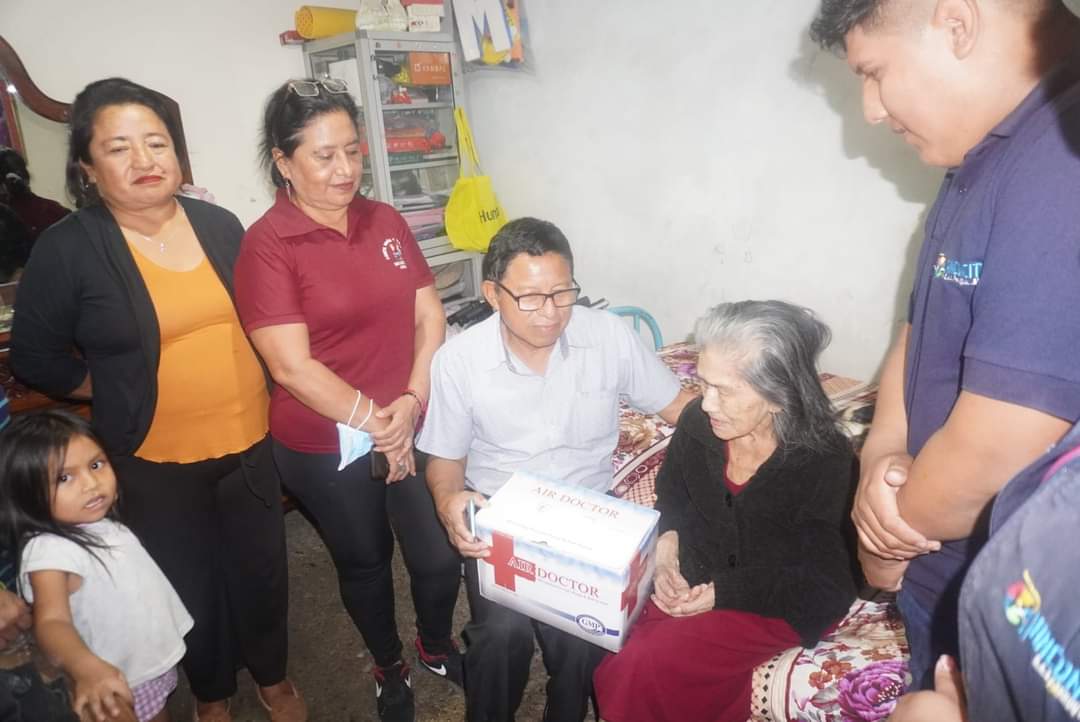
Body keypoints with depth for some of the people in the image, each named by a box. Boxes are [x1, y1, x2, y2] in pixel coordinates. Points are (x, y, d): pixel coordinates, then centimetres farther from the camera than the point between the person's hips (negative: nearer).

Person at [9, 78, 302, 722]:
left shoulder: (220, 224, 0)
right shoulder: (66, 250, -9)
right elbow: (34, 357, -1)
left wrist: (251, 391, 6)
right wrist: (124, 396, -2)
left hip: (249, 444, 3)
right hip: (157, 463, -2)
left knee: (263, 570, 16)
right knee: (192, 584, 16)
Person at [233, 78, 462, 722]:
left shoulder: (386, 221, 2)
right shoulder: (267, 244, -12)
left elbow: (430, 316, 2)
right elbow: (293, 365, -17)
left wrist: (412, 403, -11)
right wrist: (375, 423, -14)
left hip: (414, 428, 4)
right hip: (327, 447, -3)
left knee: (442, 557, 10)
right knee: (365, 564, 18)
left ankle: (438, 646, 44)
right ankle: (390, 669, 47)